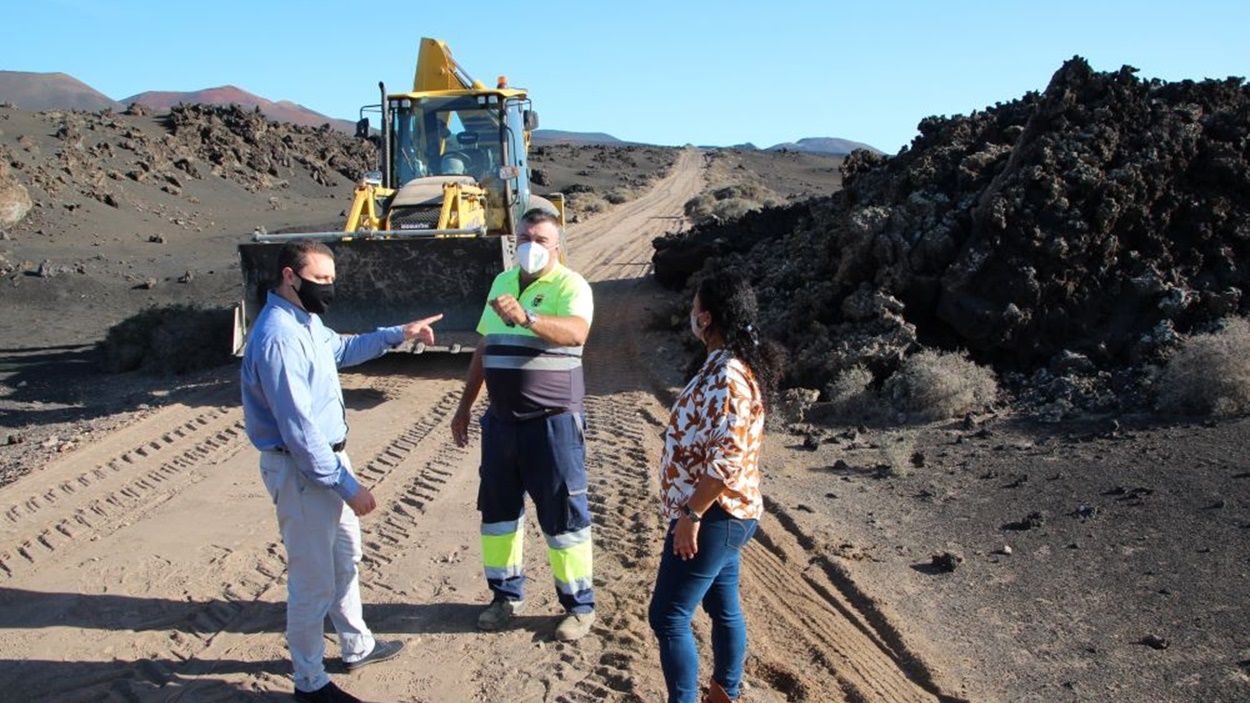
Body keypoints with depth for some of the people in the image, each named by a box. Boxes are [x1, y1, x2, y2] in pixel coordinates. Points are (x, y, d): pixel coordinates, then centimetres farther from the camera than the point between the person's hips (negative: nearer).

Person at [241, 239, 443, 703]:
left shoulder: (305, 320, 5)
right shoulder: (278, 338, -26)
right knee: (314, 581, 3)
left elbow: (342, 349, 28)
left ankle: (357, 647, 43)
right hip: (301, 470, -11)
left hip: (328, 456, 11)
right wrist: (347, 485, -24)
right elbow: (298, 428, -28)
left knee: (346, 558, 24)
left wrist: (400, 334, 21)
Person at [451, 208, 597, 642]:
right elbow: (484, 349, 20)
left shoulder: (569, 285, -10)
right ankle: (506, 595, 32)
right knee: (497, 508, 14)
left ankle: (579, 605, 17)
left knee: (563, 513, 2)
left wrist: (526, 317, -48)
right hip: (501, 420, 7)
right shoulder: (502, 282, 12)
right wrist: (465, 406, 20)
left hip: (553, 421, -7)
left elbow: (576, 332, -32)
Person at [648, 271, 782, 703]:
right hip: (724, 515, 10)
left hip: (713, 517, -10)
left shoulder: (726, 378, -24)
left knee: (668, 616, -2)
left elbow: (727, 459, -28)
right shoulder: (731, 367, 8)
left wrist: (690, 514, -22)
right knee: (724, 607, 20)